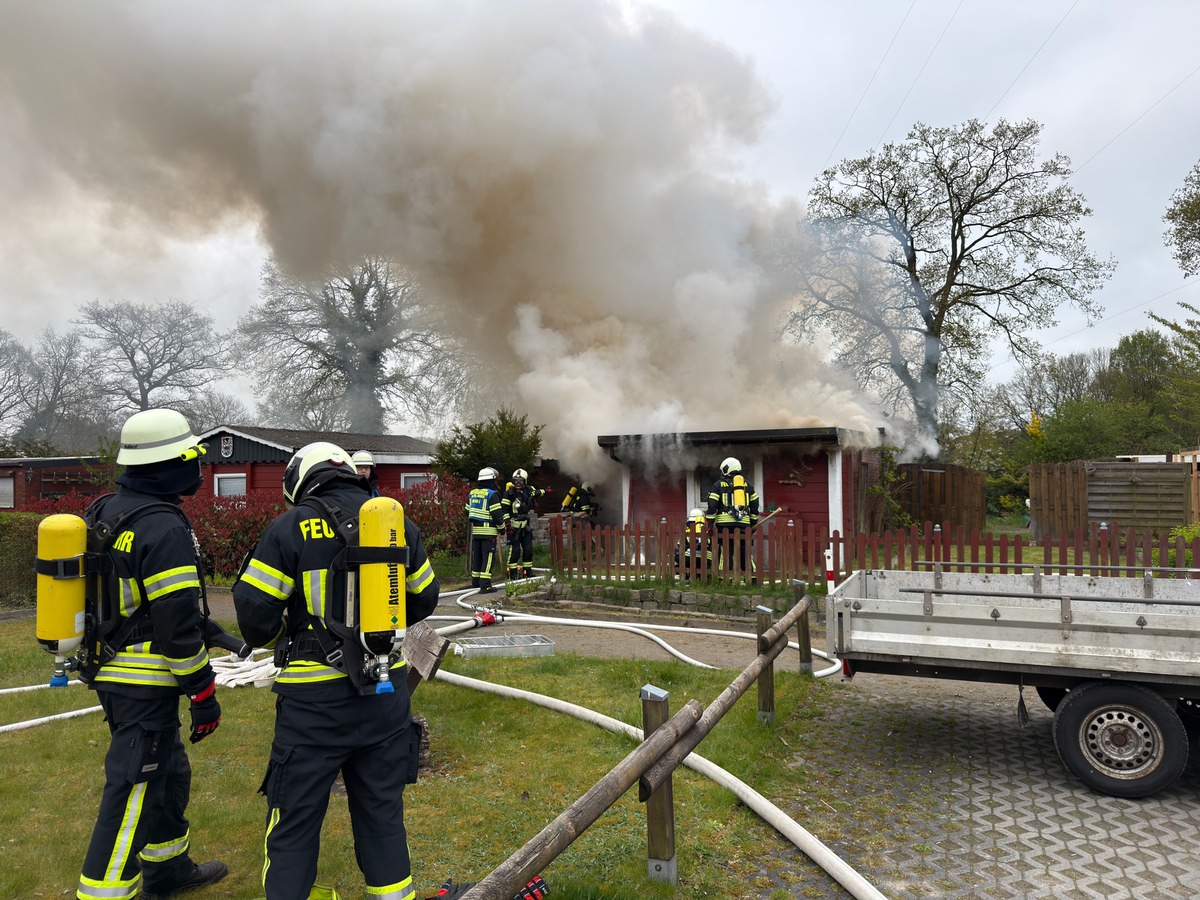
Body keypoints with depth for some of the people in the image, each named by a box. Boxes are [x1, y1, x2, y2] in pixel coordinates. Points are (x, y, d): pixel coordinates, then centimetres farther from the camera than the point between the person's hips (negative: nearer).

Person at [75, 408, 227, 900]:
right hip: (145, 683, -10)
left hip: (106, 671, 10)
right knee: (134, 790, 0)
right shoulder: (164, 528, -22)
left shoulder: (99, 514, 7)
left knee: (169, 770, 23)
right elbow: (177, 623, -23)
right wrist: (204, 693, -14)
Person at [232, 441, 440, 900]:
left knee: (295, 817, 13)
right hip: (387, 692, 4)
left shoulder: (291, 527, -9)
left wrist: (276, 639, 11)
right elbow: (423, 599, 13)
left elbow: (254, 608, -10)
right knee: (382, 809, 20)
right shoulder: (400, 524, 3)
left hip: (316, 697, -4)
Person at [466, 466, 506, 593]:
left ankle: (475, 581, 22)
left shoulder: (472, 493, 12)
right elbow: (497, 514, -14)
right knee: (487, 558, -5)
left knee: (476, 557, 15)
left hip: (475, 530, 7)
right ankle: (485, 585, -8)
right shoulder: (492, 494, -12)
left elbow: (468, 512, 18)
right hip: (489, 531, -7)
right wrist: (502, 529, -2)